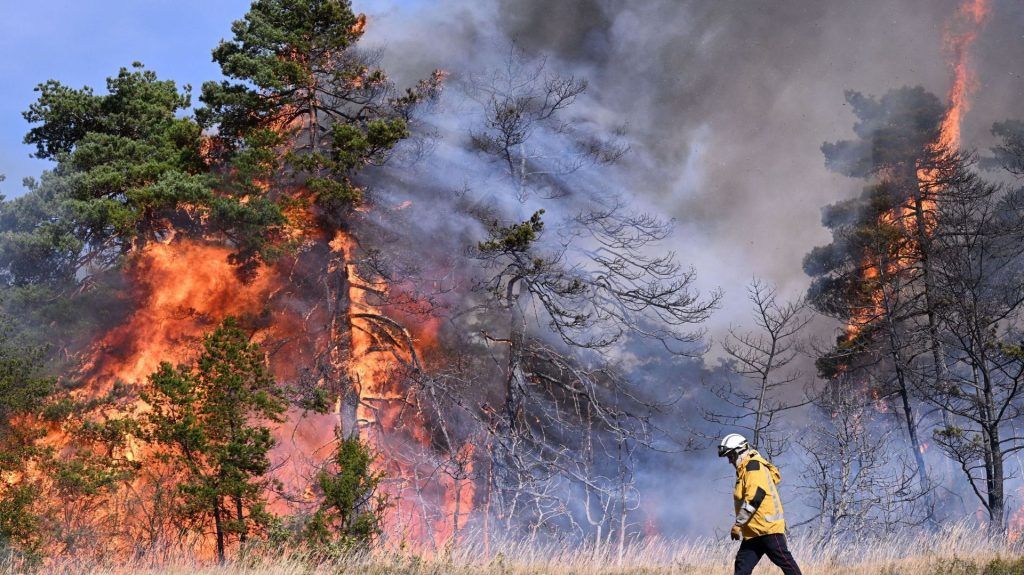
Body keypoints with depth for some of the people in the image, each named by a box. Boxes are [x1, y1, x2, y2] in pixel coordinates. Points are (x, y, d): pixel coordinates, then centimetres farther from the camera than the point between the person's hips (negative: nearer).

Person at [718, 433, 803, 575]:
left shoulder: (753, 465, -9)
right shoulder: (744, 470, 22)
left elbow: (754, 498, -20)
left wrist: (738, 524, -18)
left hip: (768, 527, -10)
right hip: (753, 532, 10)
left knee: (784, 561, -8)